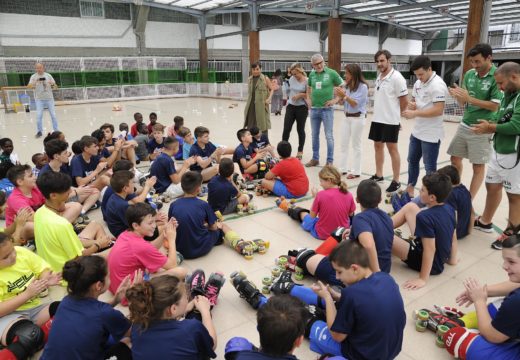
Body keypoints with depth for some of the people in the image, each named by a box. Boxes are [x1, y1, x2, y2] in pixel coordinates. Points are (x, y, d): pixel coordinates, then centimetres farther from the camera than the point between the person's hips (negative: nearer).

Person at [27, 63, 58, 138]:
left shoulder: (48, 75, 3)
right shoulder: (34, 76, -1)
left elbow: (56, 87, 1)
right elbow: (29, 86, -13)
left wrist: (53, 84, -22)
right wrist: (35, 82, -32)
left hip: (49, 98, 1)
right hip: (39, 99, -1)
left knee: (53, 115, 2)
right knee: (39, 115, -7)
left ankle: (56, 130, 13)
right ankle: (39, 131, 4)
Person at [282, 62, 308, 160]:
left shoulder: (306, 81, -10)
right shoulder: (291, 79, 5)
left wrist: (300, 95, -19)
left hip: (301, 107, -4)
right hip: (290, 107, 4)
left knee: (300, 130, 7)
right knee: (286, 129, 2)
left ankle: (300, 152, 19)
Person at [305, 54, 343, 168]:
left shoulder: (331, 73, -6)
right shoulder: (312, 74, 6)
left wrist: (336, 100, -8)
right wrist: (308, 99, 11)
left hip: (327, 109, -5)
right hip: (314, 109, 5)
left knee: (329, 136, 0)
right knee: (315, 135, 12)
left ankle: (330, 161, 9)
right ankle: (315, 159, 24)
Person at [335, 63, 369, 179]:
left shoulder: (363, 86, -13)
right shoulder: (347, 86, 4)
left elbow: (355, 104, -16)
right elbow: (341, 102, 9)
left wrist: (344, 95, -22)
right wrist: (340, 96, -10)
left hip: (357, 118, -6)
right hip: (347, 117, 7)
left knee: (356, 145, 1)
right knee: (344, 143, 8)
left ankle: (356, 171, 10)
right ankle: (342, 168, 17)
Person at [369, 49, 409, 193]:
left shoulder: (396, 78, -12)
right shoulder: (379, 77, 11)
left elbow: (404, 101, -10)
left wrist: (394, 114, 2)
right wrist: (379, 112, 10)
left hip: (390, 121, -7)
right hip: (377, 119, 8)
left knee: (392, 149, -1)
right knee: (378, 146, 14)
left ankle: (396, 181, 8)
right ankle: (378, 175, 27)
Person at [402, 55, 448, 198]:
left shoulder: (438, 85, -19)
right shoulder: (418, 83, 6)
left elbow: (438, 110, -25)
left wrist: (415, 113, -25)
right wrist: (412, 105, -5)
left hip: (431, 135, -8)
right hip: (417, 131, 9)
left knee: (430, 168, 3)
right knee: (412, 160, 19)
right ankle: (410, 189, 36)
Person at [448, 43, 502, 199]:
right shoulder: (469, 74, 3)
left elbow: (495, 106, -16)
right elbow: (463, 103, 7)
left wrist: (470, 99, -23)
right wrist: (458, 95, -14)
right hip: (464, 125, 6)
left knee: (478, 166, 3)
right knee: (455, 159, 13)